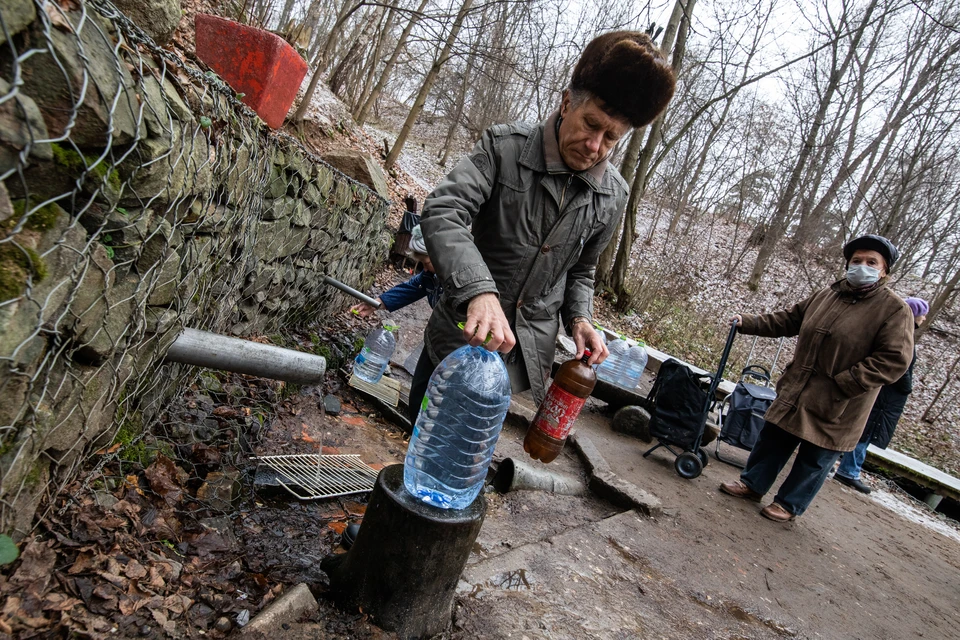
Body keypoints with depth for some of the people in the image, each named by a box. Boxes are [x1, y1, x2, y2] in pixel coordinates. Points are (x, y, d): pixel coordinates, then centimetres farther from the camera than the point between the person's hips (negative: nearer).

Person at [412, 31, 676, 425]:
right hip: (460, 338, -2)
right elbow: (442, 212, -26)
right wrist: (479, 290, -41)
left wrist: (578, 318, -3)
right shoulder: (505, 147, -12)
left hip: (525, 358, 2)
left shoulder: (612, 197, 1)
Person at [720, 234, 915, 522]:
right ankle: (752, 483, 33)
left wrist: (841, 384, -22)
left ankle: (789, 504, 27)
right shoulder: (827, 295, 6)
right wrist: (748, 323, 6)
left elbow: (893, 360, -19)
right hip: (796, 391, 5)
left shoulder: (895, 310, -12)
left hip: (836, 406, -5)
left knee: (814, 459, 9)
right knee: (772, 439, 15)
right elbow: (789, 319, 15)